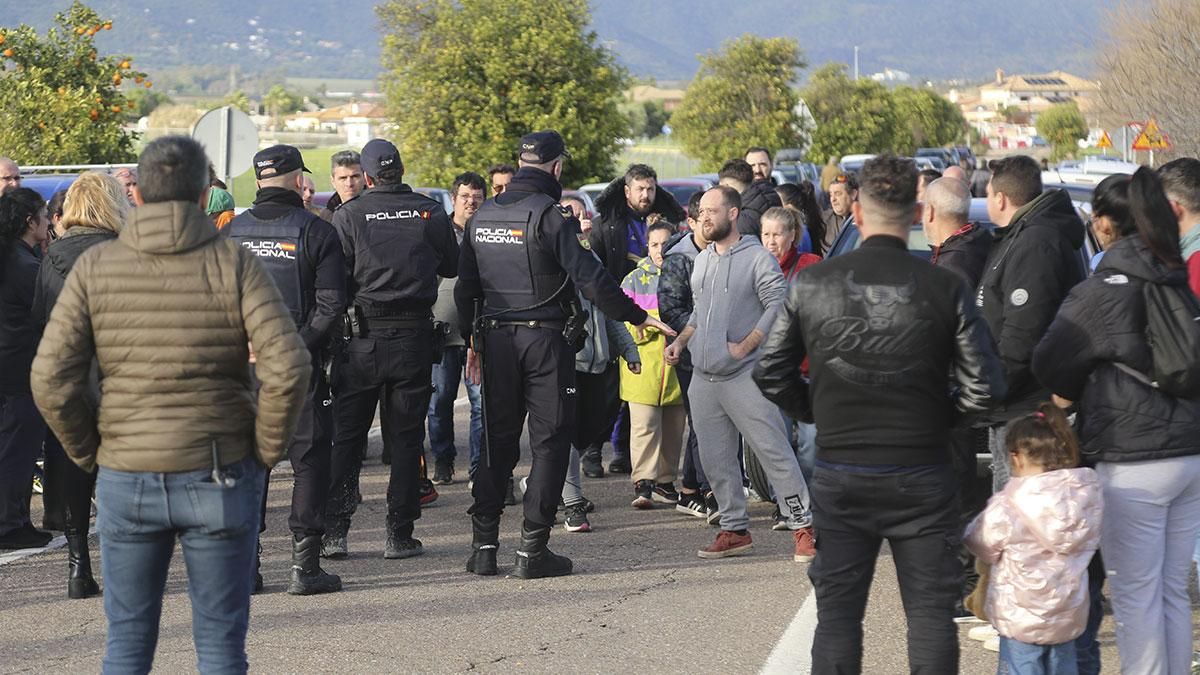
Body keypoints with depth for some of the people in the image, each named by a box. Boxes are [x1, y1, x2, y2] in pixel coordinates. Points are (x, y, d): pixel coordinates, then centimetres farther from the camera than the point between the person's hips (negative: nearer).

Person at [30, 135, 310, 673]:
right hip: (220, 477, -2)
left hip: (124, 478, 2)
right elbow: (287, 369, -16)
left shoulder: (94, 267, -1)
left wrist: (89, 452, 7)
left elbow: (51, 379, -6)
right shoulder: (234, 265, -6)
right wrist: (267, 449, -2)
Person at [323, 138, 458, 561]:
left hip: (363, 337, -1)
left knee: (346, 435, 7)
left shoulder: (349, 216, -4)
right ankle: (400, 535, 6)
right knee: (405, 437, 7)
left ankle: (333, 530, 4)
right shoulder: (430, 213, 0)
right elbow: (452, 267, 13)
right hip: (414, 336, 1)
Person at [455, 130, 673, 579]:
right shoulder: (549, 215, -11)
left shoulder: (482, 216, 9)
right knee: (550, 441, 2)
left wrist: (474, 341, 24)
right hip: (545, 339, -6)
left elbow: (465, 287, 14)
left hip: (496, 338, 6)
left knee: (498, 441, 12)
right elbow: (589, 277, -17)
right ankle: (533, 550, 0)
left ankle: (483, 546, 10)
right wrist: (637, 317, -8)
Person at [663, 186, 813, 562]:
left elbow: (779, 305, -13)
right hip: (703, 379, 7)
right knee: (715, 461, 9)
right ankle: (734, 530, 17)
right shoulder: (702, 261, 17)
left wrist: (745, 346, -15)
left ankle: (803, 527, -6)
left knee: (774, 453, -9)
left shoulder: (756, 257, -6)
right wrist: (681, 341, 11)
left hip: (744, 376, -7)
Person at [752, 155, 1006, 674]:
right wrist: (940, 413, 8)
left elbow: (770, 376, 1)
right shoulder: (944, 289, -8)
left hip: (839, 476, 1)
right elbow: (984, 386, -10)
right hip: (920, 474, -1)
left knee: (837, 612, 10)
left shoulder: (812, 284, -4)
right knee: (930, 613, 8)